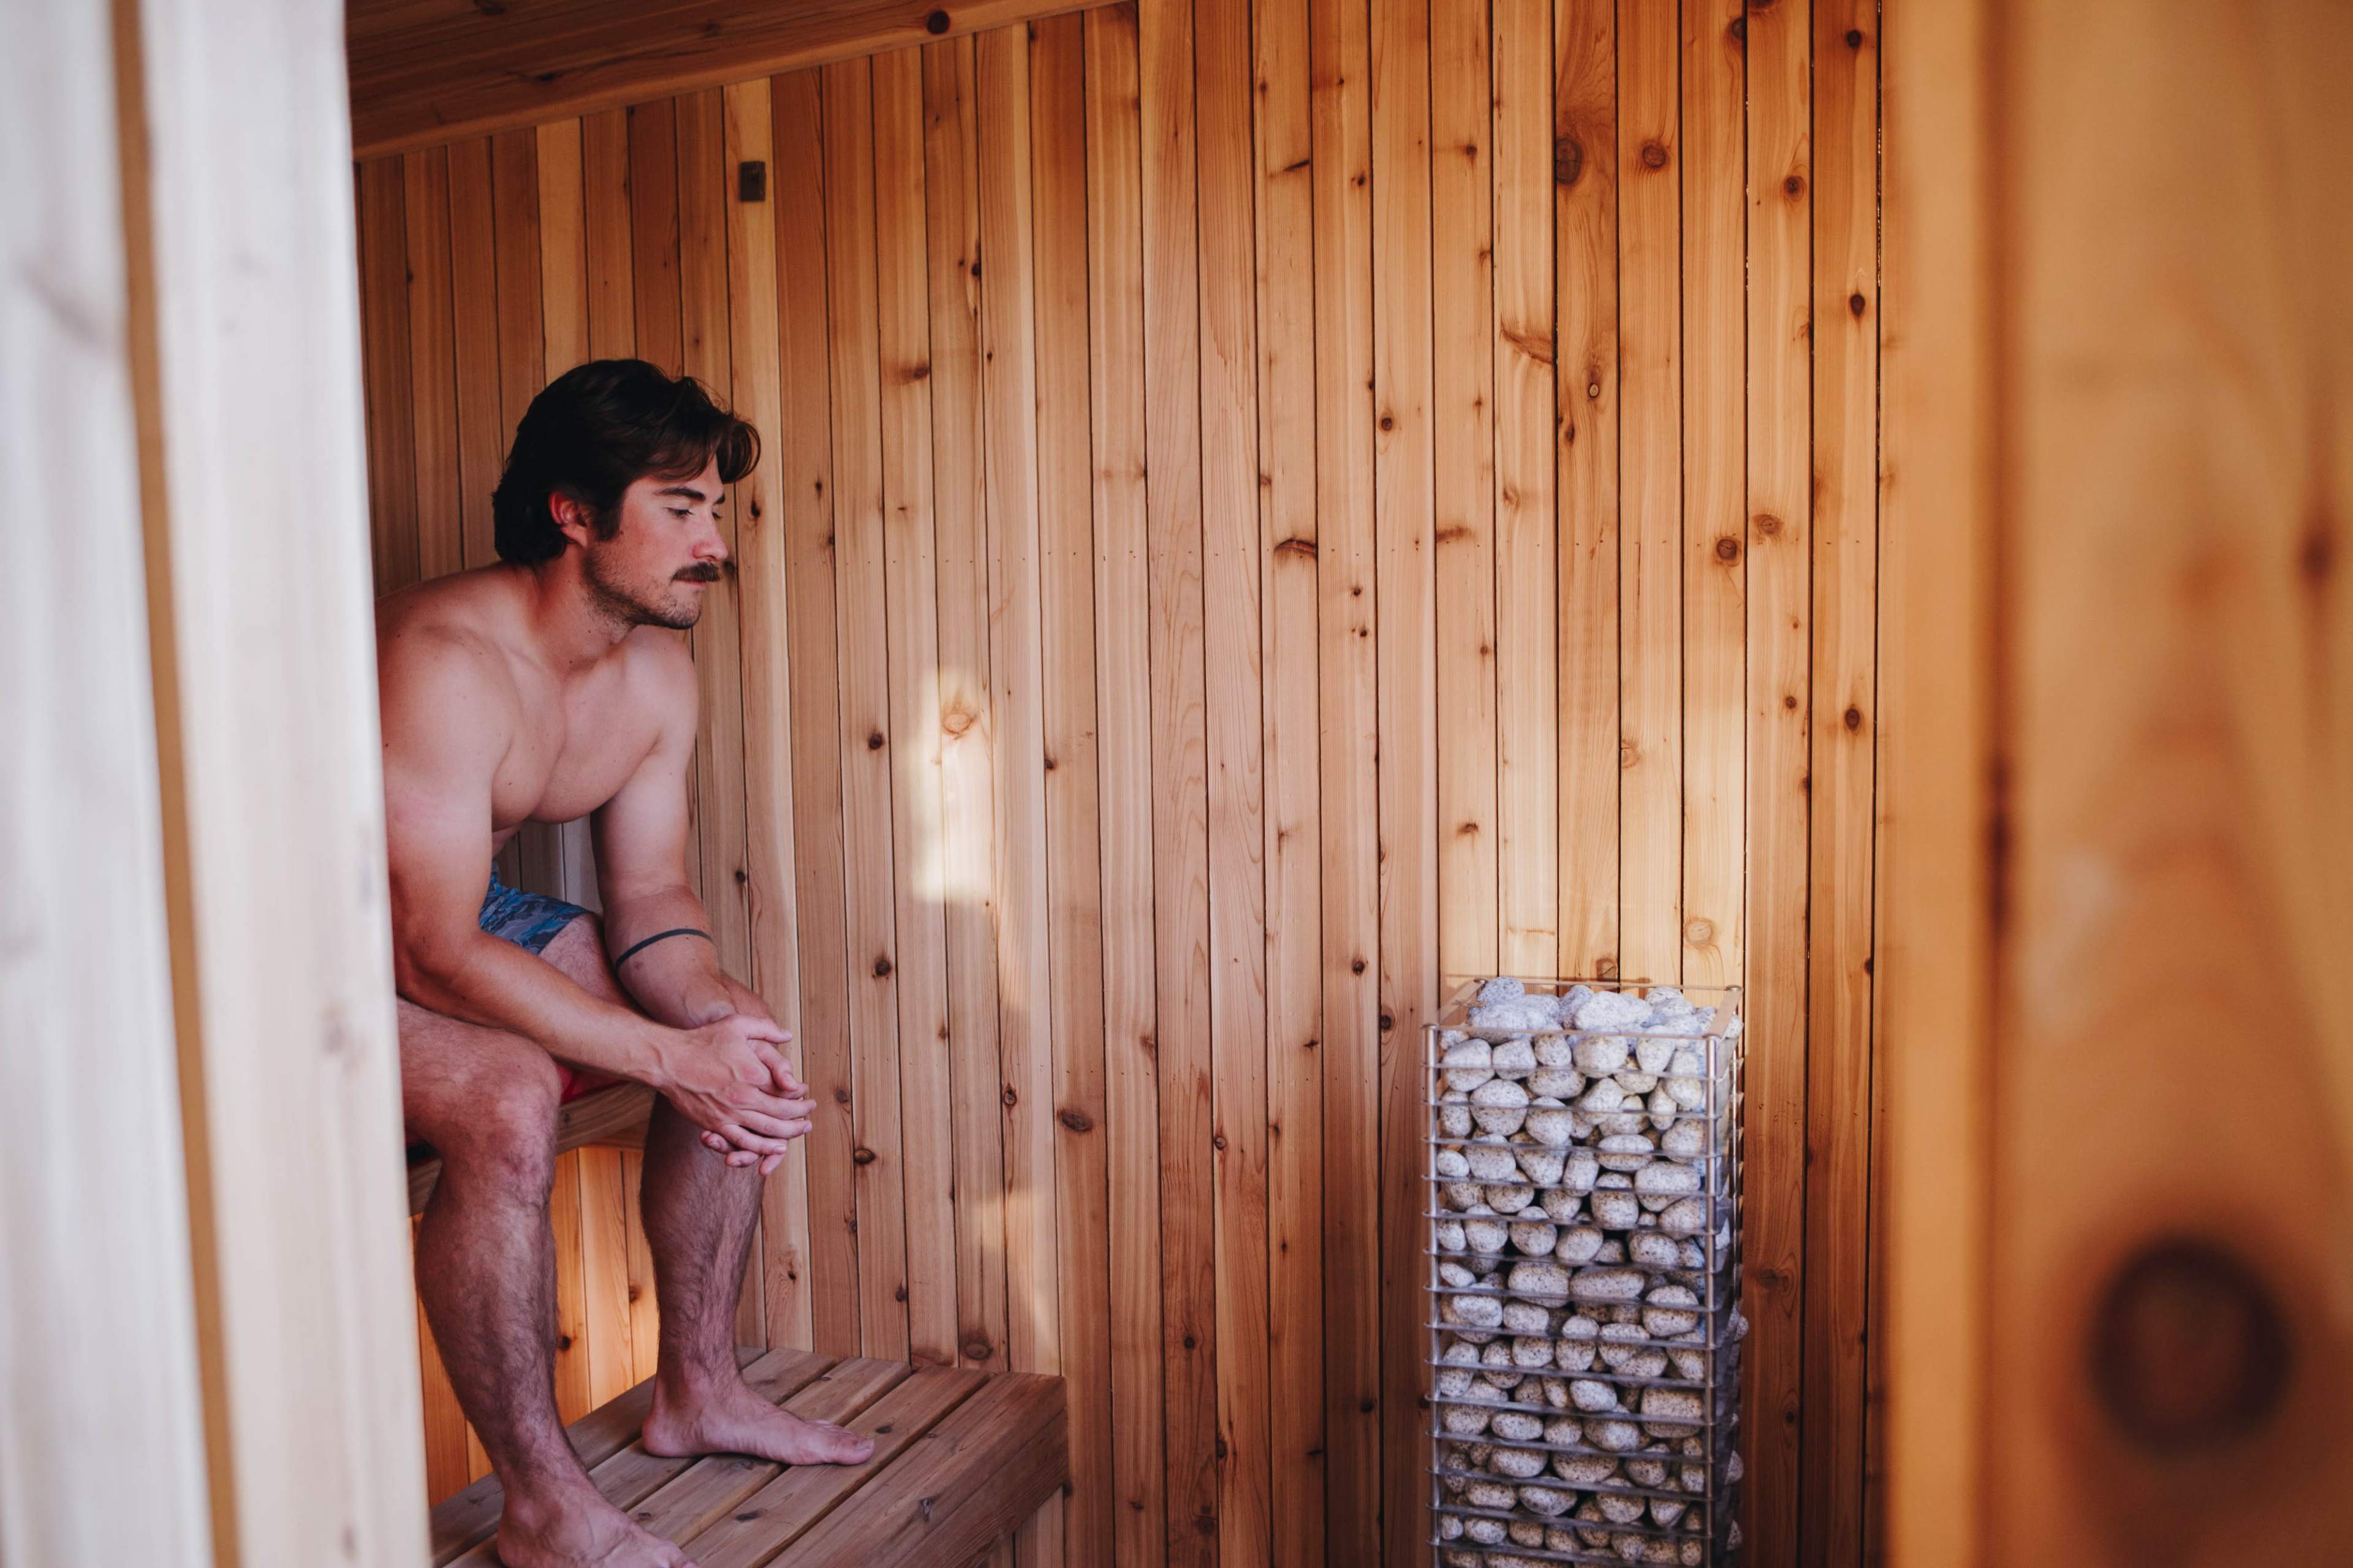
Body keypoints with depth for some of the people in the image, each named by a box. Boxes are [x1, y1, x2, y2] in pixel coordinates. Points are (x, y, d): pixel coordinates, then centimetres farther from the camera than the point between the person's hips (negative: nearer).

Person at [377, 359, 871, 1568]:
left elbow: (649, 895, 0)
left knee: (739, 1044, -1)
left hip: (474, 914, 8)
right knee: (508, 1097, -35)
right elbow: (433, 952, -33)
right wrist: (667, 1058, -35)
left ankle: (697, 1390, 14)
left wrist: (715, 1012, -21)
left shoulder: (656, 673, -5)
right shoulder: (446, 659, -31)